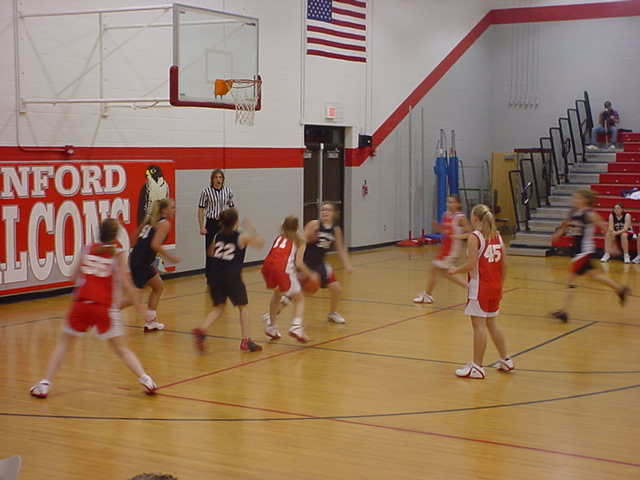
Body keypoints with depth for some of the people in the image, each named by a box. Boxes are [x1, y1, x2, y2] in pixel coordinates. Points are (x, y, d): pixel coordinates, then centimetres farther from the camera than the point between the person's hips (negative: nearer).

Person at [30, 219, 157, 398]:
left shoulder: (88, 249, 11)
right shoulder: (117, 252, 2)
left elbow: (75, 277, 17)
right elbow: (125, 283, -6)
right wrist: (138, 305, 1)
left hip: (81, 303, 2)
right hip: (105, 306, -2)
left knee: (64, 343, 16)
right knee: (121, 348, 8)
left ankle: (45, 384, 11)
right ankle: (145, 379, -4)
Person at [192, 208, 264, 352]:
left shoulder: (217, 236, 14)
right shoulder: (242, 237, 2)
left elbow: (210, 253, 30)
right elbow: (260, 242, 16)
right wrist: (251, 230, 26)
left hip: (214, 275, 4)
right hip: (231, 276, -4)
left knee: (218, 307, 16)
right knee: (243, 306, 13)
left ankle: (201, 330, -7)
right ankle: (246, 340, 7)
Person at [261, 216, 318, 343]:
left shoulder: (279, 237, 30)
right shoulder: (300, 240, 18)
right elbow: (298, 263, 3)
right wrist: (311, 275, 17)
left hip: (267, 265, 5)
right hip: (283, 267, -4)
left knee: (277, 292, 32)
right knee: (299, 298, 12)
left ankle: (272, 328, 35)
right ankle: (296, 327, -11)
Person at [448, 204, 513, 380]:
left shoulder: (475, 236, -12)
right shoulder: (496, 235, 9)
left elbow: (471, 265, -18)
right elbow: (504, 264, 9)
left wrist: (455, 270, -2)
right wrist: (500, 285, 18)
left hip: (480, 286, -7)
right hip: (495, 286, 7)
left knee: (479, 325, -4)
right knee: (491, 323, 20)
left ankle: (477, 367, -1)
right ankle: (505, 360, 27)